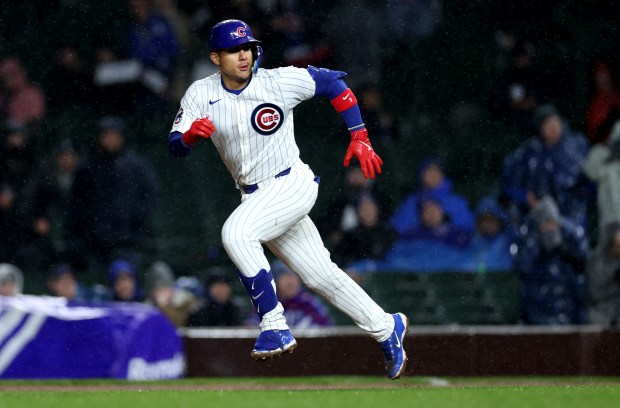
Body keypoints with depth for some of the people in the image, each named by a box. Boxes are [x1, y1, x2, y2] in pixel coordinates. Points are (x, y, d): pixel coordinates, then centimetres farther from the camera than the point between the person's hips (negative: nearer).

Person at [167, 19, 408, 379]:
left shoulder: (279, 81, -11)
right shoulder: (201, 94, -1)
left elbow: (333, 83, -1)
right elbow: (175, 147, -6)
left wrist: (360, 137, -4)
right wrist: (191, 134, -30)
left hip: (293, 184, -5)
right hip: (255, 197, 5)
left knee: (236, 232, -30)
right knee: (321, 275, 10)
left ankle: (275, 326, -25)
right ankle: (387, 329, 27)